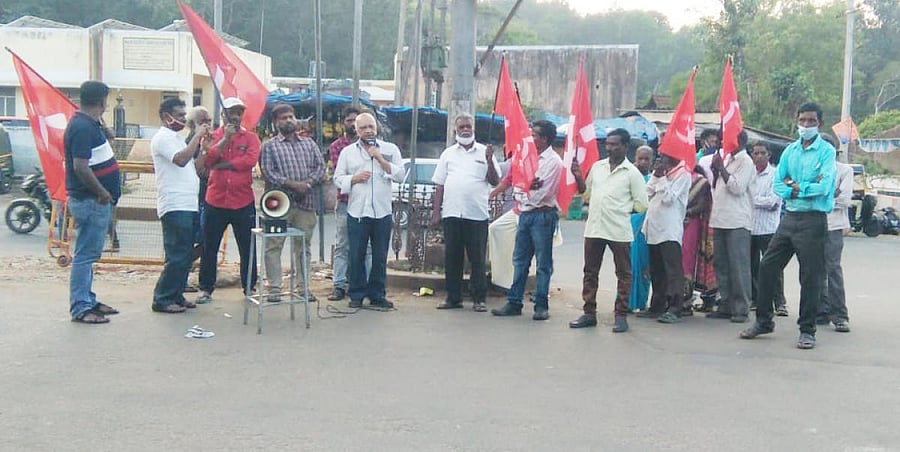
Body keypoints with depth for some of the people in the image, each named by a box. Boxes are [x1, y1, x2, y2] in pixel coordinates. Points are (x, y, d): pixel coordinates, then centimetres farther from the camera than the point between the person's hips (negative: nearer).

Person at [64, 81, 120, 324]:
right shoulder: (83, 127, -18)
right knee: (85, 255, -6)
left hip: (95, 200, 11)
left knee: (89, 254, 17)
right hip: (90, 201, -11)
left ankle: (88, 300, 26)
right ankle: (80, 308, -1)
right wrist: (102, 192, -18)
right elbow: (80, 167, -24)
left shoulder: (89, 124, 13)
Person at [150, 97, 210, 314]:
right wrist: (197, 136, -15)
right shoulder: (163, 138, -8)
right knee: (177, 256, -9)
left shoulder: (177, 138, 21)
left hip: (187, 205, 10)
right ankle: (162, 299, -2)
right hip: (174, 206, -10)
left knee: (185, 256, 12)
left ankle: (176, 296, 20)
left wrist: (204, 148, 8)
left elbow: (193, 168, 20)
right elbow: (181, 160, -23)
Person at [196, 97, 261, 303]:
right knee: (209, 248, 7)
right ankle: (206, 289, 18)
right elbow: (206, 160, -12)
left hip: (243, 203, 0)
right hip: (215, 201, 1)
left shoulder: (250, 137, 3)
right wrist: (225, 139, -19)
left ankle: (249, 288, 19)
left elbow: (251, 160, -15)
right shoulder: (212, 136, 5)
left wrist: (221, 165, -13)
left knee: (247, 249, 7)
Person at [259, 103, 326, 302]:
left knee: (303, 246, 7)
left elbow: (320, 167, 9)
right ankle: (274, 287, 1)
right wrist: (291, 184, -16)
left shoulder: (309, 143, 17)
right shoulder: (270, 146, 6)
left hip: (306, 203, 3)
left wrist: (308, 183, -10)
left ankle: (302, 286, 15)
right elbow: (268, 172, -6)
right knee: (274, 245, -4)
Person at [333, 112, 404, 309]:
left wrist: (380, 158, -8)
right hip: (357, 211, 0)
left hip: (382, 211, 0)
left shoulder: (390, 149, 8)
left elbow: (400, 175, -1)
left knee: (380, 256, 5)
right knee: (356, 256, 2)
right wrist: (355, 178, -8)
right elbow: (338, 178, 10)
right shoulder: (347, 152, 10)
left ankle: (377, 295, 16)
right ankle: (357, 295, 13)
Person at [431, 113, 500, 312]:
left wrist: (489, 161, -12)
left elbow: (495, 182, 3)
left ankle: (479, 299, 5)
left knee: (477, 259, 0)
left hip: (477, 214, -2)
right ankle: (453, 298, 14)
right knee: (452, 258, 6)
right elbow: (440, 185, 13)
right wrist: (436, 212, 7)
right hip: (451, 213, 2)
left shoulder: (484, 152, 7)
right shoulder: (448, 154, 13)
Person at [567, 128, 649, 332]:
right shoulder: (597, 167, 10)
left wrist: (620, 210, -3)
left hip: (619, 231, -4)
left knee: (623, 273, 3)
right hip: (594, 228, 5)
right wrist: (578, 177, 4)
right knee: (590, 272, 9)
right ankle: (589, 313, 18)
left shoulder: (632, 173, -3)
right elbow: (587, 193, 19)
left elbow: (641, 204, -3)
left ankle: (621, 315, 11)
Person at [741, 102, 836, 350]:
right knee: (767, 267, 6)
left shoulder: (826, 151, -4)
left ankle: (807, 330, 10)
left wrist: (795, 186, -6)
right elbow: (778, 185, 4)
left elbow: (824, 187, -16)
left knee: (811, 276, 0)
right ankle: (763, 321, 19)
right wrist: (806, 189, -10)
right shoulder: (790, 150, 11)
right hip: (789, 218, 6)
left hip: (813, 220, -5)